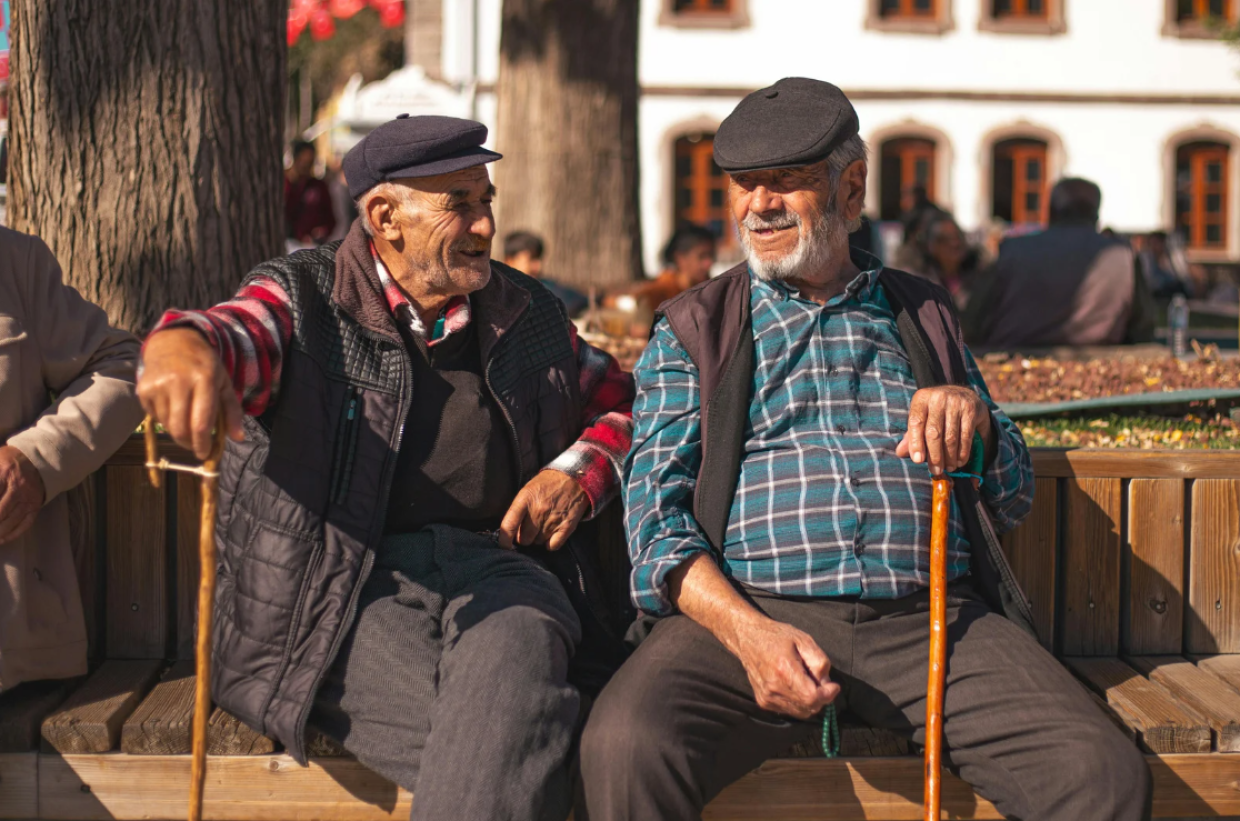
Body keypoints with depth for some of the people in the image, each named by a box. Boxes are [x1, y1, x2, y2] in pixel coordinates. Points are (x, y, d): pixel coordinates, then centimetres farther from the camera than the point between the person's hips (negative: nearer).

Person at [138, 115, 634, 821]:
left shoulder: (528, 317, 21)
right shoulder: (304, 300, 9)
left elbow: (625, 400, 31)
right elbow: (239, 334, -13)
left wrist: (580, 471, 8)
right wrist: (185, 344, -40)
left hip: (493, 567, 3)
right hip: (346, 585, -3)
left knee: (512, 679, -36)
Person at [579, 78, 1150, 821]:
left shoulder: (923, 315, 24)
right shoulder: (694, 332, 17)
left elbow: (1015, 497, 25)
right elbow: (657, 510, 5)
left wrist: (973, 416, 0)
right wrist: (747, 630, -14)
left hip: (935, 615, 2)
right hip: (748, 610, -1)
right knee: (626, 746, -33)